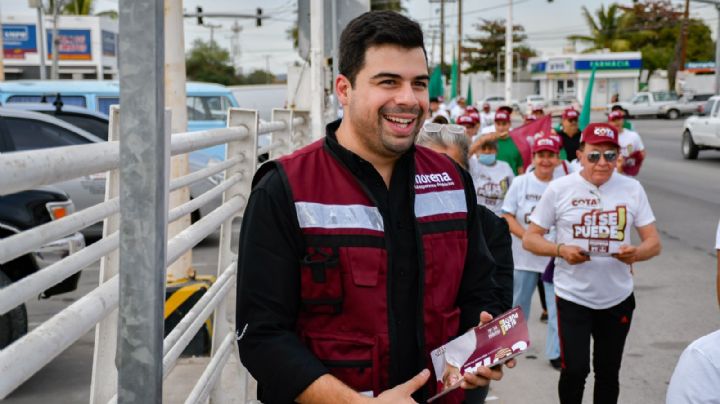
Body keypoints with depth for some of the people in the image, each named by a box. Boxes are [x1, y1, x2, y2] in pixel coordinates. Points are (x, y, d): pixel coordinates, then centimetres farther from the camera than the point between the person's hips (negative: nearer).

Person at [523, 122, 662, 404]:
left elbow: (654, 242, 1)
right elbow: (530, 239, -3)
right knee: (575, 370, -7)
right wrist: (561, 250, -22)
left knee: (608, 372, 14)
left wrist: (637, 253, -22)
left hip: (618, 298, 3)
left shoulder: (632, 189, 0)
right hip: (572, 296, -2)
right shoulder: (559, 189, -6)